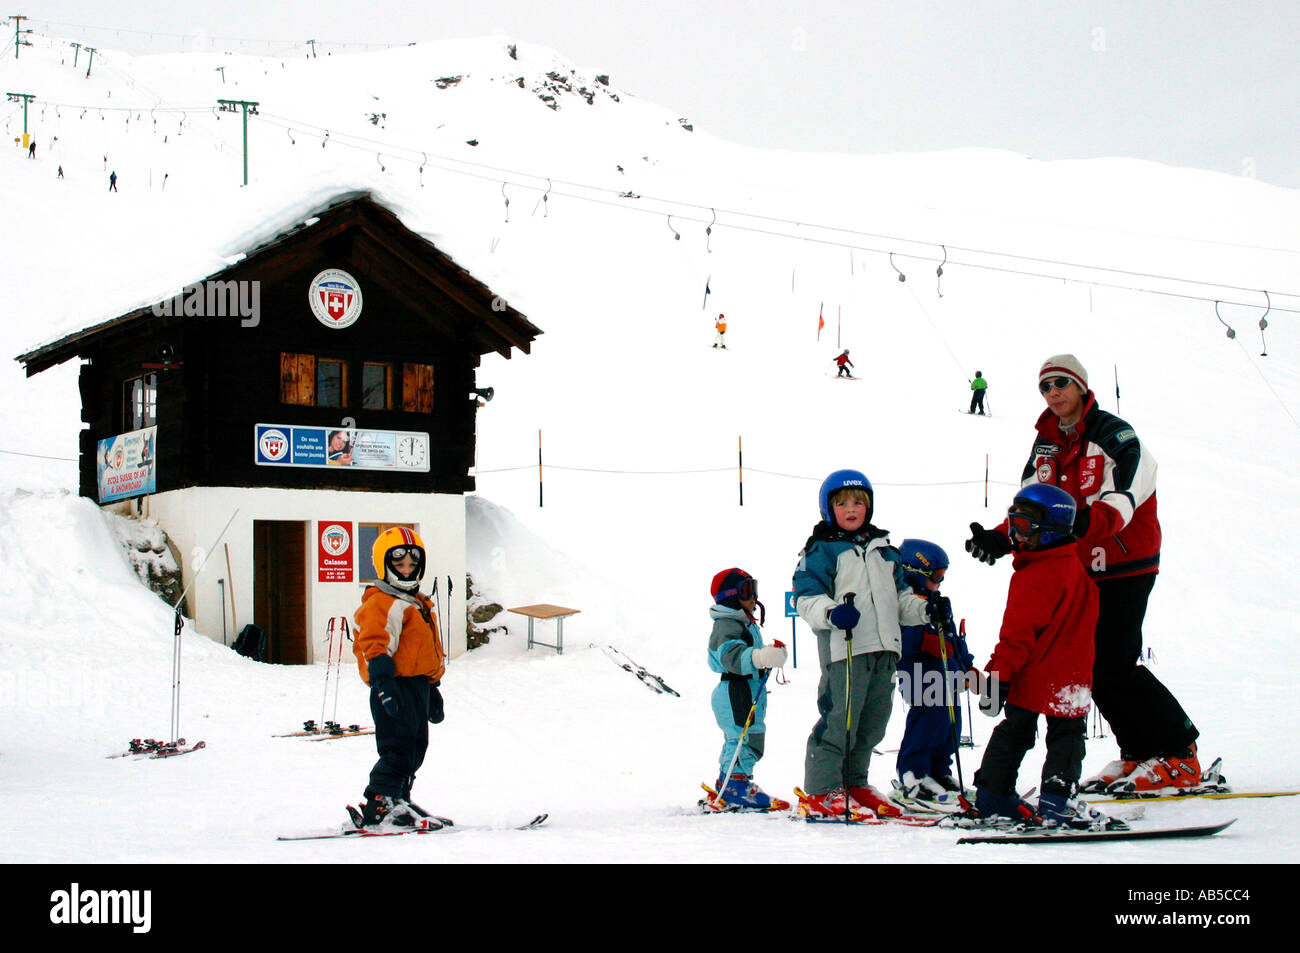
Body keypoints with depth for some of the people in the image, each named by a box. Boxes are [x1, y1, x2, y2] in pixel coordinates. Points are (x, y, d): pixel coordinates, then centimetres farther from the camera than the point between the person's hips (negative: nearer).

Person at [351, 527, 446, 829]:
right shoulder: (381, 605, -10)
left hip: (417, 685, 10)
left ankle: (397, 802, 19)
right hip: (396, 686, -10)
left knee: (414, 750, 12)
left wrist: (432, 689, 31)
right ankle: (378, 806, -15)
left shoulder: (418, 603, 22)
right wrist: (384, 685, -30)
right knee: (398, 750, -14)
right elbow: (375, 646, -20)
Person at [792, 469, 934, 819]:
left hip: (883, 648, 7)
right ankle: (822, 791, -5)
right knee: (839, 721, -11)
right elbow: (806, 598, -7)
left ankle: (854, 784, 24)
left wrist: (924, 609, 9)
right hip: (843, 647, -7)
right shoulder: (821, 550, 0)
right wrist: (831, 614, -26)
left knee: (872, 723, 12)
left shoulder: (883, 548, 21)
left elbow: (900, 595, 27)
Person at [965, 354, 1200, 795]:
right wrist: (1001, 538, -13)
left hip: (1123, 568, -7)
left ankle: (1178, 757, -2)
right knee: (1091, 667, 4)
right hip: (1078, 572, 7)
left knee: (1113, 666, -13)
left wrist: (1085, 522, -45)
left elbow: (1120, 502, -25)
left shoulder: (1115, 436, -11)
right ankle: (1138, 753, 18)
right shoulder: (1046, 444, 11)